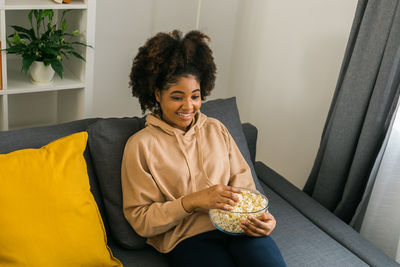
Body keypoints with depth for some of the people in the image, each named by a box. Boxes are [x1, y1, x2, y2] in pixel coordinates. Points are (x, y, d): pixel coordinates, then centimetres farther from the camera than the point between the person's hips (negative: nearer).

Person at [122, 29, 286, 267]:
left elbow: (242, 180, 13)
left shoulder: (216, 129, 15)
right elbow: (140, 220, -2)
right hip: (188, 237, -3)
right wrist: (193, 201, -15)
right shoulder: (141, 145, 1)